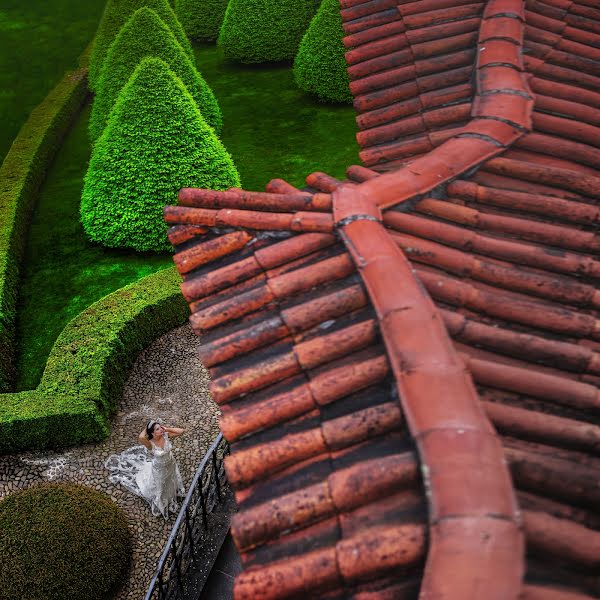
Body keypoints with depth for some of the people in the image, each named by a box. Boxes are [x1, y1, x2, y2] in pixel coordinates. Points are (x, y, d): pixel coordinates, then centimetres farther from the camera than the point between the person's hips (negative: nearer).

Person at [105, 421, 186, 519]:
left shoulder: (165, 435, -25)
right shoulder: (151, 444, -37)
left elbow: (181, 431, -27)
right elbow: (141, 437, -59)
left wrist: (167, 429, -30)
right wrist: (146, 429, -39)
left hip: (171, 464, 4)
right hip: (160, 469, -4)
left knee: (171, 481, 35)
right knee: (160, 487, 24)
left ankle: (173, 494, 68)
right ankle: (159, 506, 54)